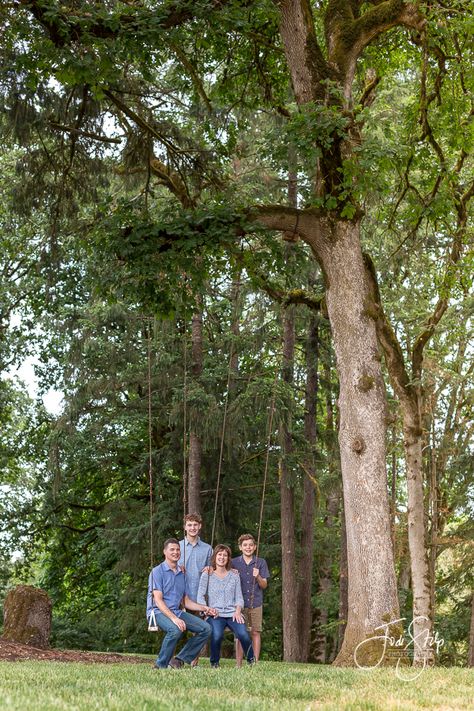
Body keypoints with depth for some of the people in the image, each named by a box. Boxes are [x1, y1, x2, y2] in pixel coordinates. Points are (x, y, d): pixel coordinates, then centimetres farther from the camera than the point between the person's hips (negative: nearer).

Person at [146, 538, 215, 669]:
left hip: (176, 612, 7)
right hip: (158, 612, -7)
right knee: (176, 629, -37)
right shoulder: (157, 571, -6)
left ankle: (180, 659, -5)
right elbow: (158, 600, -14)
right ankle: (160, 665, -19)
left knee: (205, 628, -11)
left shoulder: (181, 574, 17)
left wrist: (204, 608, 3)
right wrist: (174, 618, -27)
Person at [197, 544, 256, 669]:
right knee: (217, 635, -33)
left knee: (243, 634, -27)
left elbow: (239, 597, 13)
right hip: (215, 614, -2)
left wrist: (238, 611, -6)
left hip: (232, 613, 2)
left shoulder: (234, 576, 17)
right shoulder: (207, 575, 10)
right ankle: (214, 663, -8)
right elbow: (200, 597, 4)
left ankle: (251, 660, 0)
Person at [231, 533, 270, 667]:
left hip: (256, 604, 0)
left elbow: (264, 585, 3)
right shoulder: (234, 563, 4)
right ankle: (238, 665, 4)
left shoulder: (260, 563, 5)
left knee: (255, 632, 2)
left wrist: (258, 577, -17)